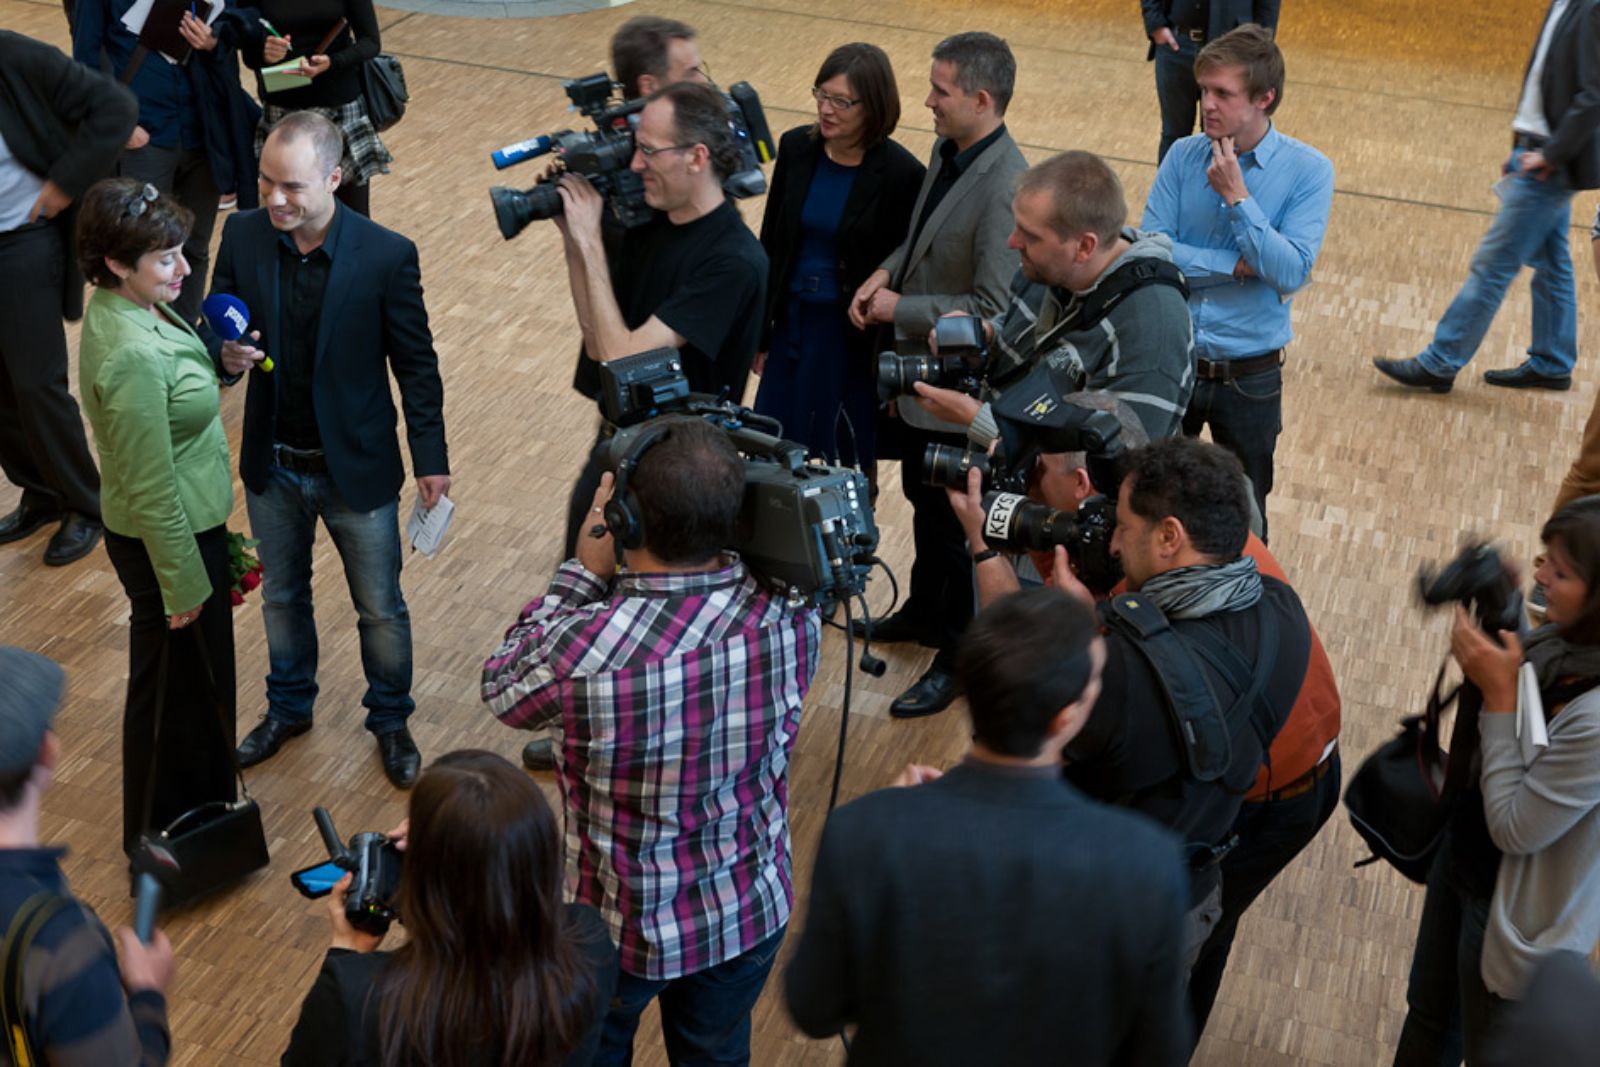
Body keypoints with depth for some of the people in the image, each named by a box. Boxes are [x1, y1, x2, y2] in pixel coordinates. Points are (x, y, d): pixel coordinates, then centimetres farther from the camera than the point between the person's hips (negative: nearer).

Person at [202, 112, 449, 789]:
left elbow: (416, 364, -10)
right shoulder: (243, 236, -11)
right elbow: (215, 325, 1)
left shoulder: (386, 255, -19)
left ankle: (390, 720, 39)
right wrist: (224, 353, -24)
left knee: (381, 608, 14)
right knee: (282, 596, 24)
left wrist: (431, 460, -10)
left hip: (358, 469, -3)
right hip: (273, 466, 3)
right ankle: (288, 708, 48)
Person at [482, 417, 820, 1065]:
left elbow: (501, 691, -11)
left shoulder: (581, 648, -35)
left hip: (621, 925, -2)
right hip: (754, 914, 3)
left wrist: (583, 572, -12)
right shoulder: (791, 617, -25)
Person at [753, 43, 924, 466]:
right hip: (790, 320, 4)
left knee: (841, 455, 7)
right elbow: (771, 242, 5)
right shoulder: (796, 148, -3)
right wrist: (759, 331, 7)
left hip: (852, 335, -4)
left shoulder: (901, 174, -15)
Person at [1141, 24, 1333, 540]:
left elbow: (1291, 273, -21)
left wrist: (1236, 196, -22)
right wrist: (1238, 265, -18)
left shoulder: (1308, 171, -11)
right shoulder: (1184, 155, -5)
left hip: (1249, 377, -2)